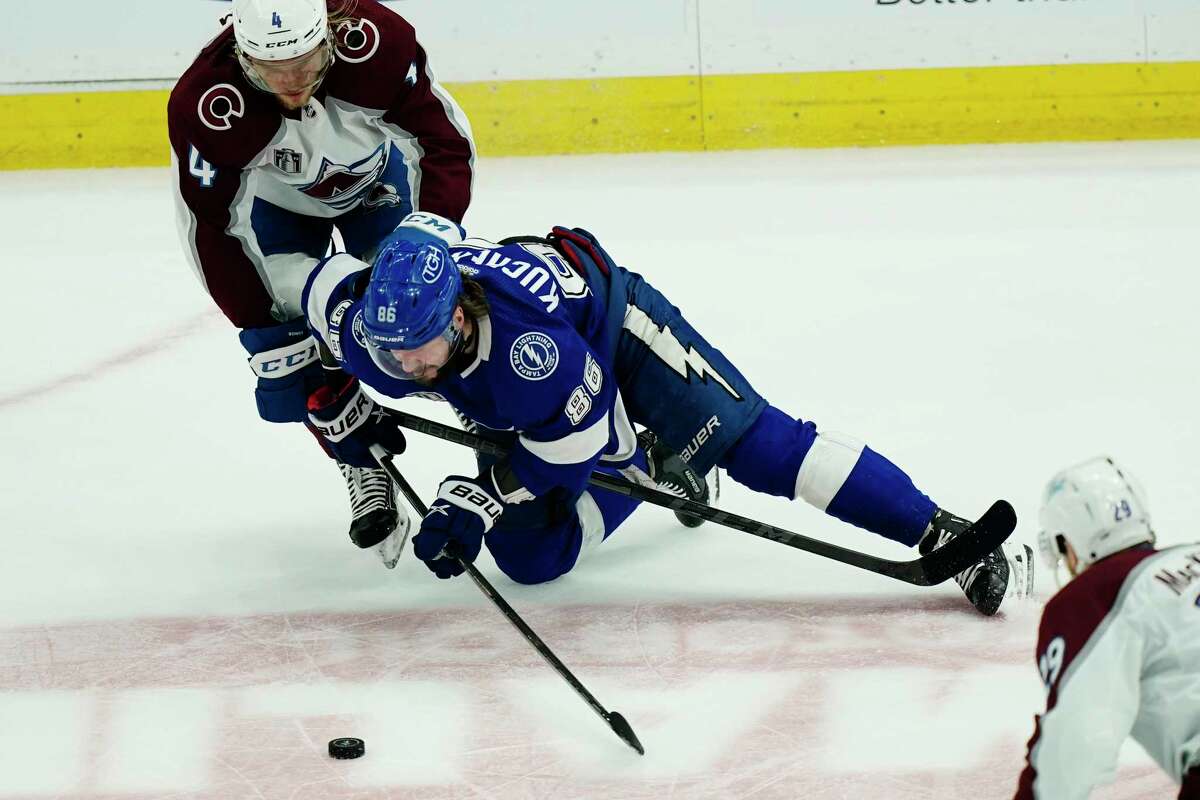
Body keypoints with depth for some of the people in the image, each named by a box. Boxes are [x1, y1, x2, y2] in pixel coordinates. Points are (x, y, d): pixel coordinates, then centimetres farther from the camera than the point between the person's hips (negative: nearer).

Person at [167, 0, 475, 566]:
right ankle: (365, 473, 4)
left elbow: (447, 140, -23)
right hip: (272, 198, -1)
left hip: (378, 175, 1)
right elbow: (208, 227, -24)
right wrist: (260, 328, -22)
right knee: (301, 343, -14)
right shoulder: (203, 105, -38)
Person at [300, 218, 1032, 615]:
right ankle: (643, 469, 20)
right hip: (517, 398, 6)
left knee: (743, 436, -19)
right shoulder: (369, 334, -28)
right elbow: (327, 282, -3)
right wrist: (344, 410, -1)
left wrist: (473, 502, -33)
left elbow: (569, 442, -30)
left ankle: (940, 535, -18)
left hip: (609, 316, -6)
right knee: (528, 557, -8)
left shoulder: (526, 344, -44)